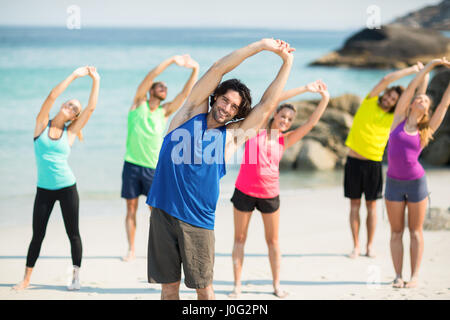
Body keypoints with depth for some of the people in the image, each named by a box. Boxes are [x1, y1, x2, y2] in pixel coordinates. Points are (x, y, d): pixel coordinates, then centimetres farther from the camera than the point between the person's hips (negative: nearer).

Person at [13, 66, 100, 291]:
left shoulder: (70, 133, 2)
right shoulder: (42, 124, 2)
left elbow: (91, 107, -2)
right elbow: (52, 95, -9)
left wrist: (96, 80, -2)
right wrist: (75, 75, -8)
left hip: (67, 188, 0)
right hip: (44, 189, 0)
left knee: (73, 233, 4)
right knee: (37, 235, 2)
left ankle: (76, 276, 15)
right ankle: (26, 279, 12)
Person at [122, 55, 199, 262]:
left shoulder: (165, 112, 6)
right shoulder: (139, 103, 2)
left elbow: (185, 93, -4)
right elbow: (149, 77, -12)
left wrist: (195, 70, -16)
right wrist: (172, 61, -21)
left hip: (153, 168, 1)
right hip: (132, 165, -1)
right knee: (131, 208, 5)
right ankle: (131, 250, 13)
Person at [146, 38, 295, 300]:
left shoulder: (233, 136, 7)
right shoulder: (192, 111, 7)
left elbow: (268, 105, 6)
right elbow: (218, 69, 2)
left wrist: (287, 63, 6)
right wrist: (261, 45, 0)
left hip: (198, 221, 0)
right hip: (163, 212, 0)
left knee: (204, 287, 5)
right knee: (169, 285, 6)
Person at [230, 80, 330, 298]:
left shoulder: (285, 140, 4)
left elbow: (311, 123, -2)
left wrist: (325, 99, -12)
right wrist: (304, 89, -14)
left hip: (270, 194, 3)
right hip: (244, 191, -2)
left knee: (273, 240, 9)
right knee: (239, 238, 5)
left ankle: (276, 285, 17)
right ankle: (237, 285, 11)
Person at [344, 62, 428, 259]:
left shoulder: (394, 117, 3)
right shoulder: (370, 102, 0)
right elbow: (386, 80, -11)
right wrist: (411, 70, -8)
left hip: (374, 163, 1)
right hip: (354, 161, -1)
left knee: (371, 205, 4)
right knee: (354, 204, 3)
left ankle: (370, 246, 12)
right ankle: (356, 246, 9)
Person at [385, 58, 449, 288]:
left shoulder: (426, 130, 3)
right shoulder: (399, 119, 2)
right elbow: (410, 88, 0)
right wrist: (430, 65, 0)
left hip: (416, 183, 0)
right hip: (394, 183, 1)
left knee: (415, 231, 4)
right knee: (396, 232, 5)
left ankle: (414, 276, 7)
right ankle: (398, 275, 10)